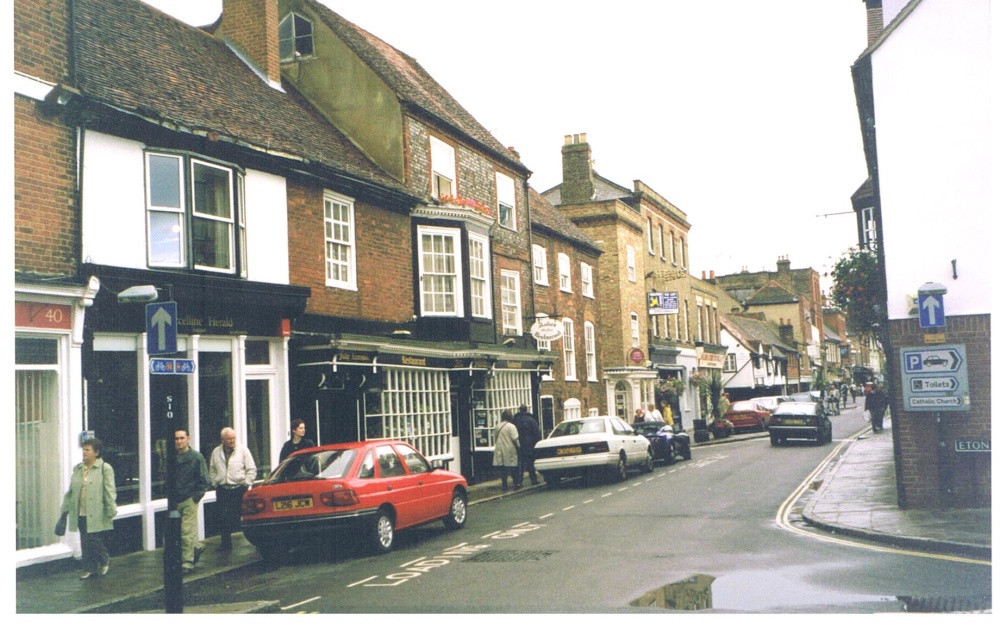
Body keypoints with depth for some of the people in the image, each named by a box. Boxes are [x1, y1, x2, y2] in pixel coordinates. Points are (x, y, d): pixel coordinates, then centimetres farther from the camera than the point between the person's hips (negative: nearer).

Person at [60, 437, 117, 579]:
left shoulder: (105, 469, -5)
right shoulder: (77, 469, 12)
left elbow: (110, 492, -8)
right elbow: (71, 491, 16)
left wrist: (111, 511, -11)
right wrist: (65, 509, 15)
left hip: (96, 514, -6)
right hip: (81, 514, 6)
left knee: (94, 540, -7)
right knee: (85, 543, 7)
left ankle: (105, 560, 19)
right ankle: (90, 568, 18)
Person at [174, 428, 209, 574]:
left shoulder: (196, 457, -6)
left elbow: (204, 480, -5)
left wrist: (196, 496, -10)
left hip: (190, 500, -5)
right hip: (176, 500, 5)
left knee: (187, 531, -7)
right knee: (177, 531, 9)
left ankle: (187, 562, 0)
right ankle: (197, 546, 33)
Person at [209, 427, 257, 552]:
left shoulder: (243, 450, 0)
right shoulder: (216, 452, 9)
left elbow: (251, 469, 2)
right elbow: (212, 470, 20)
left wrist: (246, 484, -4)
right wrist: (215, 483, 9)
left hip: (239, 489, -3)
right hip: (222, 490, 3)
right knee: (223, 518, 1)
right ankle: (225, 543, 10)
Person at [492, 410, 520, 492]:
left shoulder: (498, 426, 7)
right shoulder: (511, 426, -10)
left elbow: (495, 438, 10)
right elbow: (515, 439, -14)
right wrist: (518, 446, -1)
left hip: (500, 450, 4)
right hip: (509, 450, -4)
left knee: (503, 469, 6)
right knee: (513, 468, 6)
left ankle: (504, 485, 6)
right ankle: (516, 483, 9)